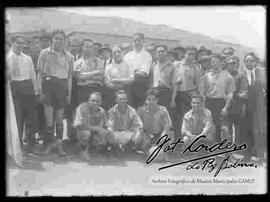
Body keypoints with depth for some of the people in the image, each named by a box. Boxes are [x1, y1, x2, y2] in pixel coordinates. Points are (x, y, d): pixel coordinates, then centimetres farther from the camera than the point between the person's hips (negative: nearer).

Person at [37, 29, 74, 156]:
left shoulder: (69, 56, 8)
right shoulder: (44, 53, 3)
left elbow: (69, 76, 11)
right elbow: (40, 73, 3)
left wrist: (69, 93, 6)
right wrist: (41, 91, -4)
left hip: (62, 86, 2)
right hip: (48, 84, -2)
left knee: (59, 117, 5)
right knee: (49, 118, -5)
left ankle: (59, 145, 12)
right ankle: (49, 143, 8)